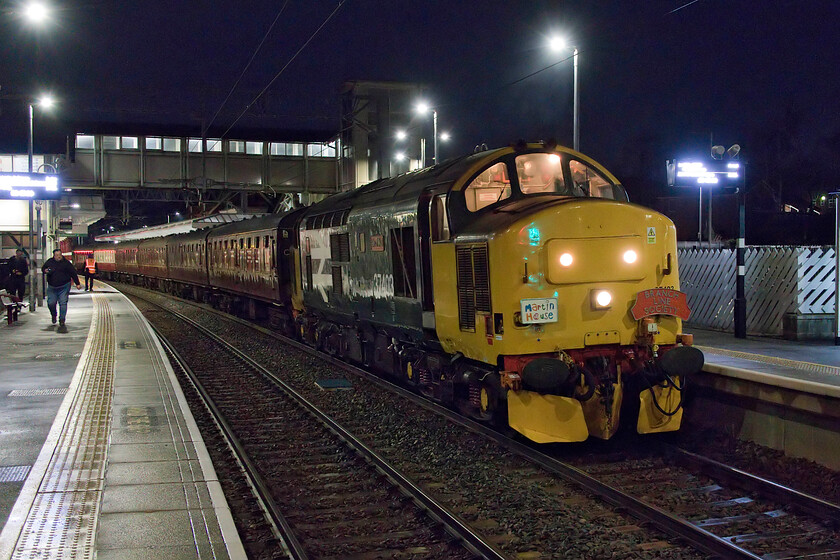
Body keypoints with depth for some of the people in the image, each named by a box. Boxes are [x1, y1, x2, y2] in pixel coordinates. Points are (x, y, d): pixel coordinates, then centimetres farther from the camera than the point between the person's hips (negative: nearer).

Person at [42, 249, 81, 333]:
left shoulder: (66, 263, -5)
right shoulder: (49, 262, 3)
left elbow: (73, 273, -2)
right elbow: (43, 268, 20)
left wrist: (77, 284, -3)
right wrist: (45, 270, -5)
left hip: (64, 287, -3)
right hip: (52, 287, 3)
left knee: (63, 303, -7)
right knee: (51, 303, 0)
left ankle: (62, 322, -3)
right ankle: (53, 315, 33)